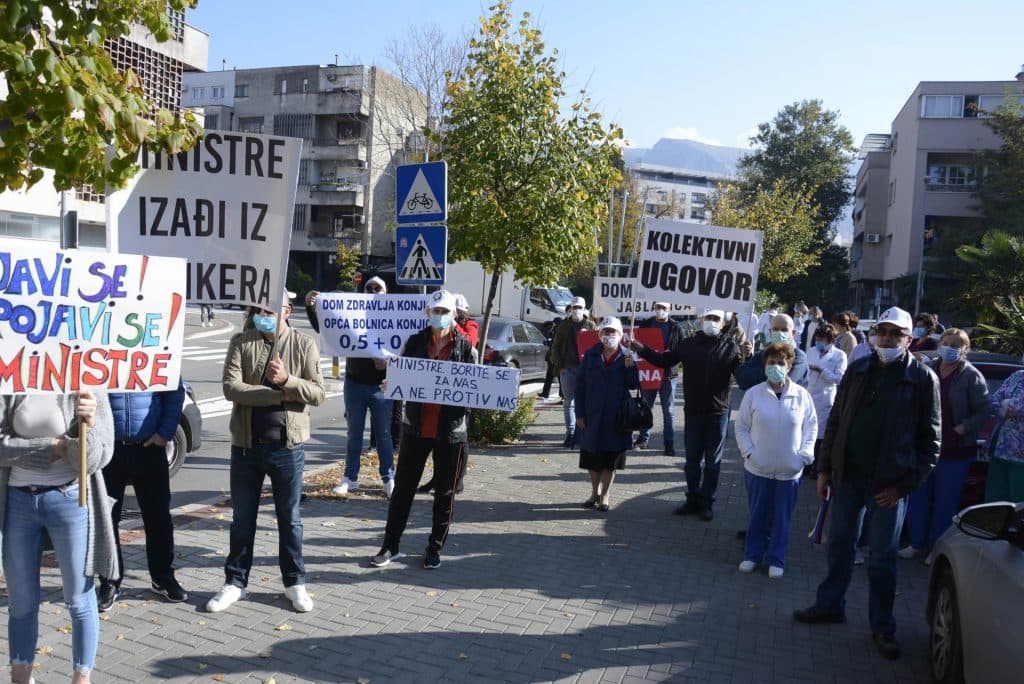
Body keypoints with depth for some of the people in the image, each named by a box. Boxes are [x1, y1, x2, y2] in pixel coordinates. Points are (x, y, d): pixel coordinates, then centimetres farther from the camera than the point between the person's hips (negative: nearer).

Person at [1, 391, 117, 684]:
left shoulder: (90, 392, -8)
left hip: (69, 501, -3)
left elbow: (91, 462, -13)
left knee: (79, 600, 6)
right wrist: (52, 446, -16)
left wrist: (88, 423, -30)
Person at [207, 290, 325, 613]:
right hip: (246, 444, 1)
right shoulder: (240, 342, 0)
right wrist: (279, 395, -17)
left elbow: (317, 393, -7)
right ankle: (235, 582, 28)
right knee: (242, 518, 13)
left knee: (289, 517, 11)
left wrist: (287, 380, -23)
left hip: (287, 445, -1)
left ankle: (295, 582, 26)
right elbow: (231, 388, -12)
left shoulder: (305, 345, -1)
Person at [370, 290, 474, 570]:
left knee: (445, 492, 10)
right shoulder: (415, 342, 2)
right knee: (403, 487, 7)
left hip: (450, 431, -1)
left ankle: (434, 547, 25)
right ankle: (391, 545, 20)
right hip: (416, 427, 1)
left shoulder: (465, 346, -1)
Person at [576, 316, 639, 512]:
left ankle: (604, 496, 20)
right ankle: (595, 492, 29)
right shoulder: (591, 355, 0)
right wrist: (580, 414, -3)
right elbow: (580, 384, 1)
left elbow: (633, 385, -2)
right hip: (593, 414, 1)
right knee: (592, 455, 10)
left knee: (611, 457, 7)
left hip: (617, 415, -1)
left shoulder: (627, 356, -1)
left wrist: (630, 367, -20)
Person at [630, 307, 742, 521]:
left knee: (712, 461, 9)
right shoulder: (688, 344, 2)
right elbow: (664, 360, 4)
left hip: (718, 413, -2)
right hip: (692, 411, 2)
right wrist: (639, 348, -4)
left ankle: (707, 503, 21)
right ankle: (692, 499, 27)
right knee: (692, 459, 13)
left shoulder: (730, 347, -3)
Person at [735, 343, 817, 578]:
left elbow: (811, 426, 5)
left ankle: (776, 559, 25)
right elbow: (741, 427, 1)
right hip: (758, 468, 0)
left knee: (782, 517, 10)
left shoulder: (802, 395, -4)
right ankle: (752, 555, 27)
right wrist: (749, 452, -9)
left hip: (790, 470, 0)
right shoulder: (753, 394, -5)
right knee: (757, 515, 11)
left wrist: (805, 453, -4)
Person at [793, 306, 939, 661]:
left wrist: (905, 485, -11)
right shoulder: (858, 370, 4)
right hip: (849, 475, 4)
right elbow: (835, 422, 8)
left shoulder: (922, 378, -7)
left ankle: (882, 627, 21)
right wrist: (825, 469, 5)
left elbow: (930, 439, -6)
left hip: (890, 483, -4)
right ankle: (830, 605, 31)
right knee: (839, 545, 15)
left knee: (882, 559, 5)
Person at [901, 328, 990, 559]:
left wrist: (962, 429, -16)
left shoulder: (971, 376, -6)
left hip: (955, 450, -4)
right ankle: (917, 542, 26)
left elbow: (984, 411, -7)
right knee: (917, 497, 11)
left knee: (945, 502, 6)